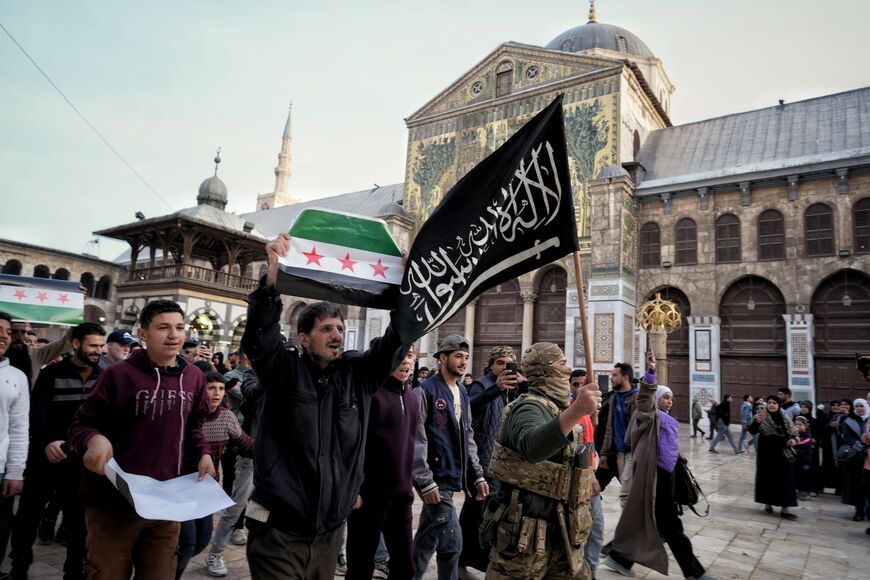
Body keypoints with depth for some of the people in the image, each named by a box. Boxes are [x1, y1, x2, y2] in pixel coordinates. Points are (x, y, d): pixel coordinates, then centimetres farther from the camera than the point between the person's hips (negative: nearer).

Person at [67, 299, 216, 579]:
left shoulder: (194, 378, 3)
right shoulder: (119, 374, -12)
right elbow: (81, 424, -6)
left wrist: (203, 453, -1)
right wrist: (94, 439, -28)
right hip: (114, 503, -4)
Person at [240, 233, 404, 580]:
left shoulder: (359, 372, 3)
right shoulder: (284, 368, -5)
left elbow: (395, 340, -1)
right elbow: (259, 335, -20)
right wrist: (273, 275, -33)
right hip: (279, 527, -4)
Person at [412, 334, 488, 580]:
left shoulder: (462, 394, 13)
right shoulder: (426, 390, -12)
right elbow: (416, 440, -15)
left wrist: (477, 475, 11)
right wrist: (426, 482, -18)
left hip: (450, 477, 7)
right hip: (434, 478, -7)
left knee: (427, 538, 17)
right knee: (452, 540, -6)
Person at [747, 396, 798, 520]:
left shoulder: (785, 418, 5)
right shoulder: (762, 416, -6)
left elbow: (793, 433, 13)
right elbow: (752, 431, -18)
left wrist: (793, 439, -10)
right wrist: (757, 421, -38)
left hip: (782, 451, 3)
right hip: (766, 451, -3)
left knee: (785, 478, -1)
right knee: (767, 476, 3)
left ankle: (784, 509, 3)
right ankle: (768, 503, 20)